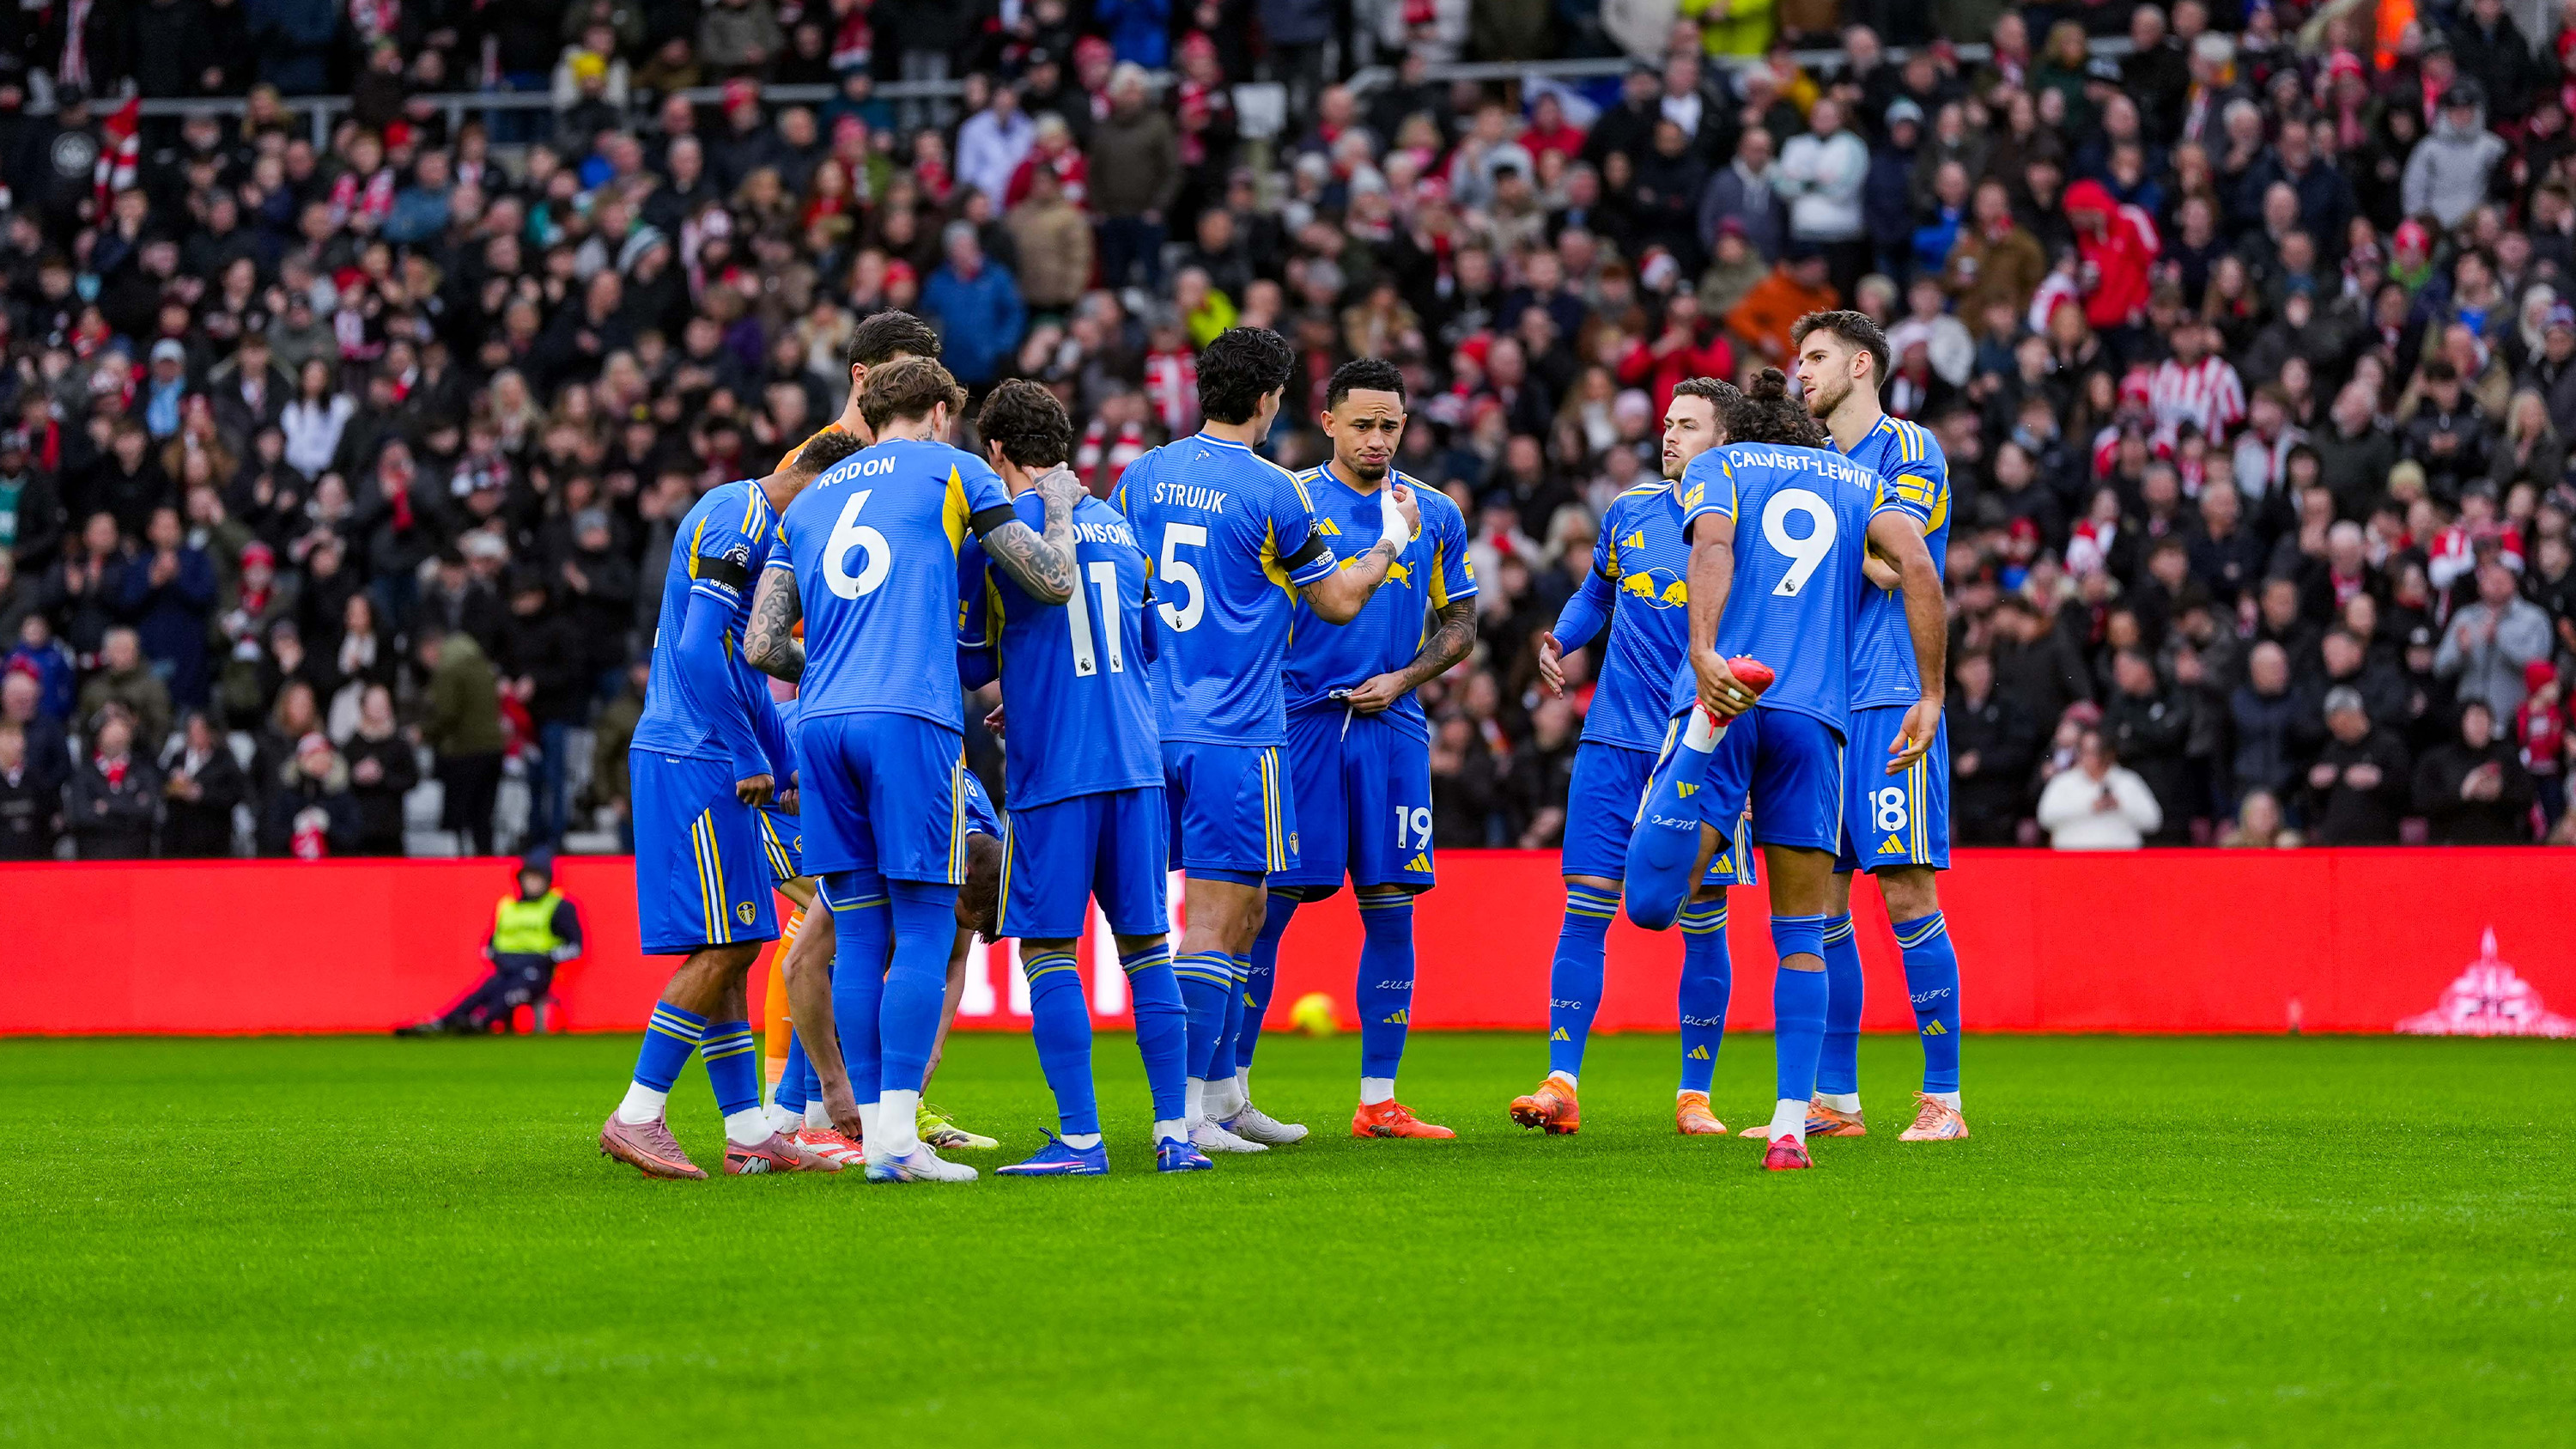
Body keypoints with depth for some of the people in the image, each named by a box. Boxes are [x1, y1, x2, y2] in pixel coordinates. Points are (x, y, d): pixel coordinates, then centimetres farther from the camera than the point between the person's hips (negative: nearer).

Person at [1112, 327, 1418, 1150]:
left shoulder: (1142, 477, 8)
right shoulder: (1270, 492, -9)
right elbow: (1339, 602, 1)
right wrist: (1393, 537, 18)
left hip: (1151, 730, 7)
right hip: (1232, 735, -7)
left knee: (1245, 911, 17)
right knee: (1213, 923, -6)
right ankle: (1185, 1111, -11)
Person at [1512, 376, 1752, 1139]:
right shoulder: (1628, 512, 8)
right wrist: (1560, 640, 6)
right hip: (1614, 743, 3)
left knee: (1703, 924, 1)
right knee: (1585, 910, -3)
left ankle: (1695, 1094, 11)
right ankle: (1561, 1086, -3)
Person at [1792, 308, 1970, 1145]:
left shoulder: (1909, 447, -3)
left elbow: (1887, 567, -14)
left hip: (1890, 700, -8)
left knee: (1907, 894, -10)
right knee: (1817, 903, 5)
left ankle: (1942, 1099, -6)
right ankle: (1834, 1100, 9)